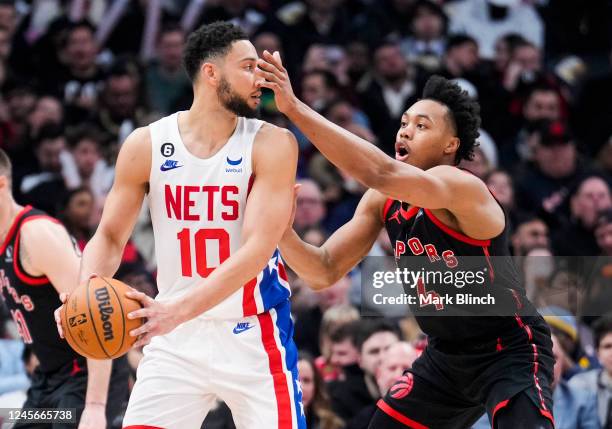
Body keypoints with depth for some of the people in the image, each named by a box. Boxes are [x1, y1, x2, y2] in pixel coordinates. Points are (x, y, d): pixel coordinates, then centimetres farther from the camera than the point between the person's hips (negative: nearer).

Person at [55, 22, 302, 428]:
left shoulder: (272, 144, -10)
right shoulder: (146, 145, -3)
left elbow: (258, 249, -20)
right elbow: (111, 236, 5)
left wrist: (179, 310, -31)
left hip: (253, 335, -2)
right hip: (176, 337, 2)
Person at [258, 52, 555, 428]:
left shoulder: (463, 188, -26)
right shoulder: (382, 202, -1)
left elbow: (382, 173, -43)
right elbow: (325, 272, 0)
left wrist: (295, 107, -45)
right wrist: (281, 229, -21)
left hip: (510, 353, -8)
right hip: (446, 355, 8)